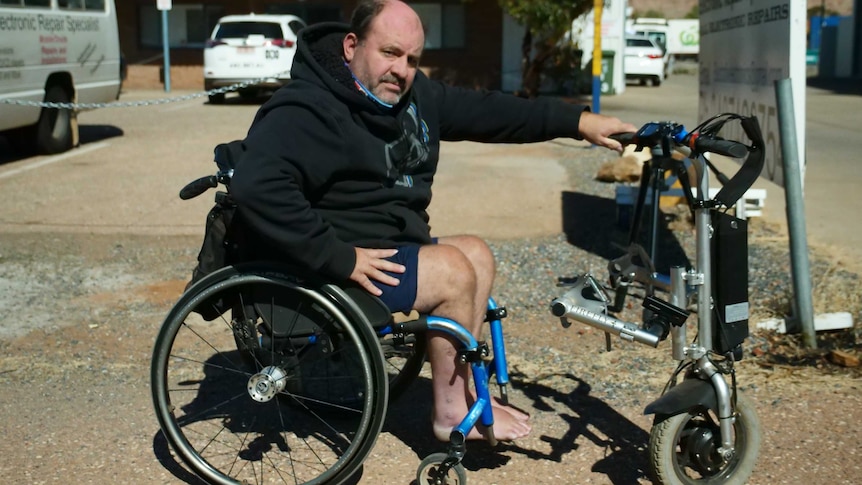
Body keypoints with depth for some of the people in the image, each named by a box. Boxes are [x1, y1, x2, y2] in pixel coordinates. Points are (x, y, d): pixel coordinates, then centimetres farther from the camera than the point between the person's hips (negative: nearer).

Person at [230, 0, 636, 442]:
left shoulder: (411, 92, 6)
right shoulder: (306, 110, -22)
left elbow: (485, 111, 10)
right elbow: (256, 188, -35)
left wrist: (578, 121, 5)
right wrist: (341, 258, -32)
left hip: (390, 246, 10)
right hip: (329, 269, -9)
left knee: (477, 253, 7)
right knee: (453, 270, -16)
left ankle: (461, 390, 11)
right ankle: (451, 413, -1)